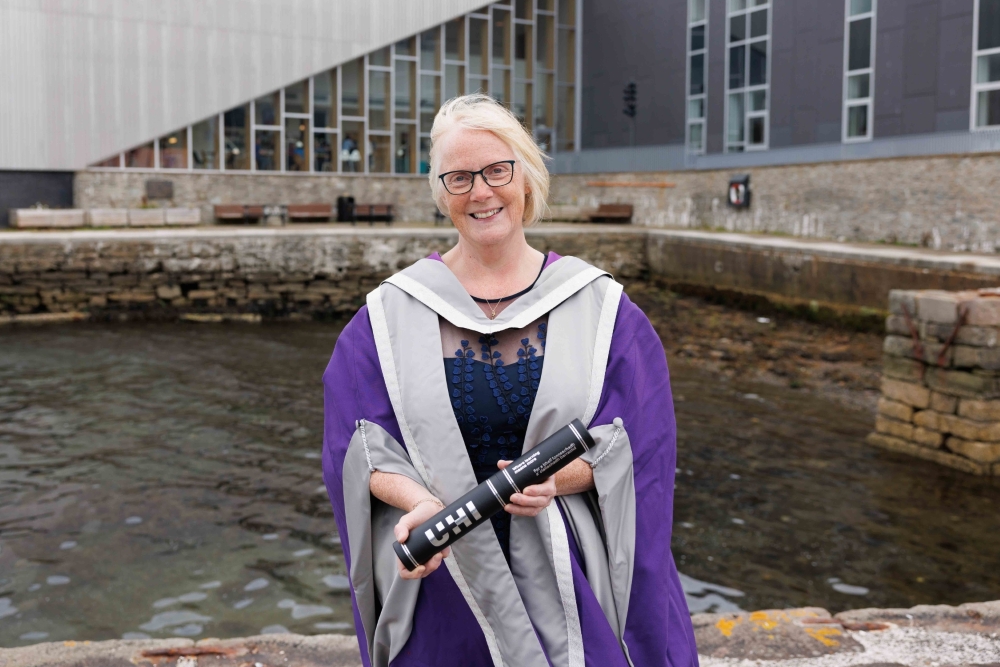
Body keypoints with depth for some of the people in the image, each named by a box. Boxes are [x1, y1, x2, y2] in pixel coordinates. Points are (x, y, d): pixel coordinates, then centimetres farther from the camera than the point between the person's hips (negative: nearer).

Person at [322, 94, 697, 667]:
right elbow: (361, 443, -3)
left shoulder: (598, 306, -1)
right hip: (441, 580, 0)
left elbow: (631, 437, -3)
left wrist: (556, 478, -21)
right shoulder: (392, 314, 0)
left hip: (564, 581, 0)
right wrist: (420, 502, -21)